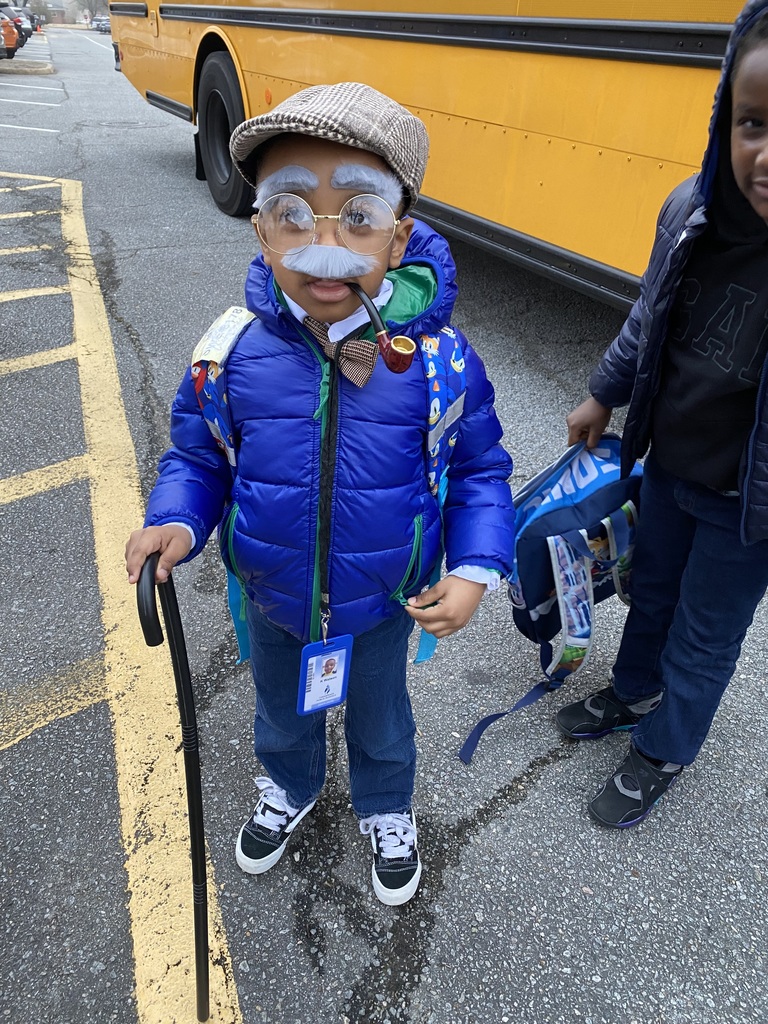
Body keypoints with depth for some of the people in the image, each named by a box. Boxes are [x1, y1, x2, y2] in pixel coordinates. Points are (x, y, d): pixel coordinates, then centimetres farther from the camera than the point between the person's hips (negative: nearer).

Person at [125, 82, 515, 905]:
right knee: (281, 712, 31)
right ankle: (288, 790, 66)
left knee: (379, 721, 28)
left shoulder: (441, 360, -23)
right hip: (274, 599, 2)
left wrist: (475, 568, -21)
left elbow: (479, 472, -9)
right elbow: (196, 456, -4)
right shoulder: (235, 353, -21)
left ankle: (386, 810, 61)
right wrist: (176, 522, -23)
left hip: (385, 604, -1)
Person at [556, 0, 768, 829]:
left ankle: (662, 753, 42)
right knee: (650, 589, 26)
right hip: (667, 464, 5)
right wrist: (602, 394, 15)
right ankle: (632, 694, 54)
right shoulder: (693, 209, -13)